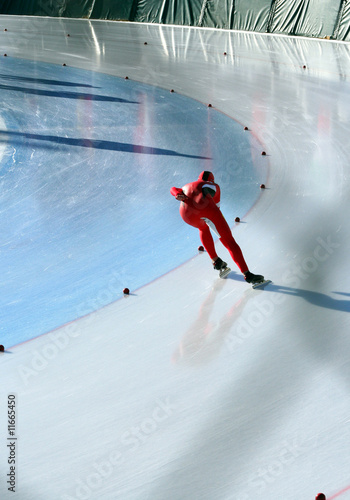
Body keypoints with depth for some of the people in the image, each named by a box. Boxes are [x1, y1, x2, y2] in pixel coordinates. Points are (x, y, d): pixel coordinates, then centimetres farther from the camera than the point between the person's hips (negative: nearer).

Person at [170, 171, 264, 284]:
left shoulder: (186, 188, 42)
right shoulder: (214, 186, 36)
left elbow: (173, 189, 24)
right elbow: (216, 207, 35)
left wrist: (179, 196, 4)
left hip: (186, 211, 4)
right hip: (204, 206, -4)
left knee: (203, 228, 38)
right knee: (229, 240, 0)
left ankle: (216, 261, 36)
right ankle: (247, 274, -13)